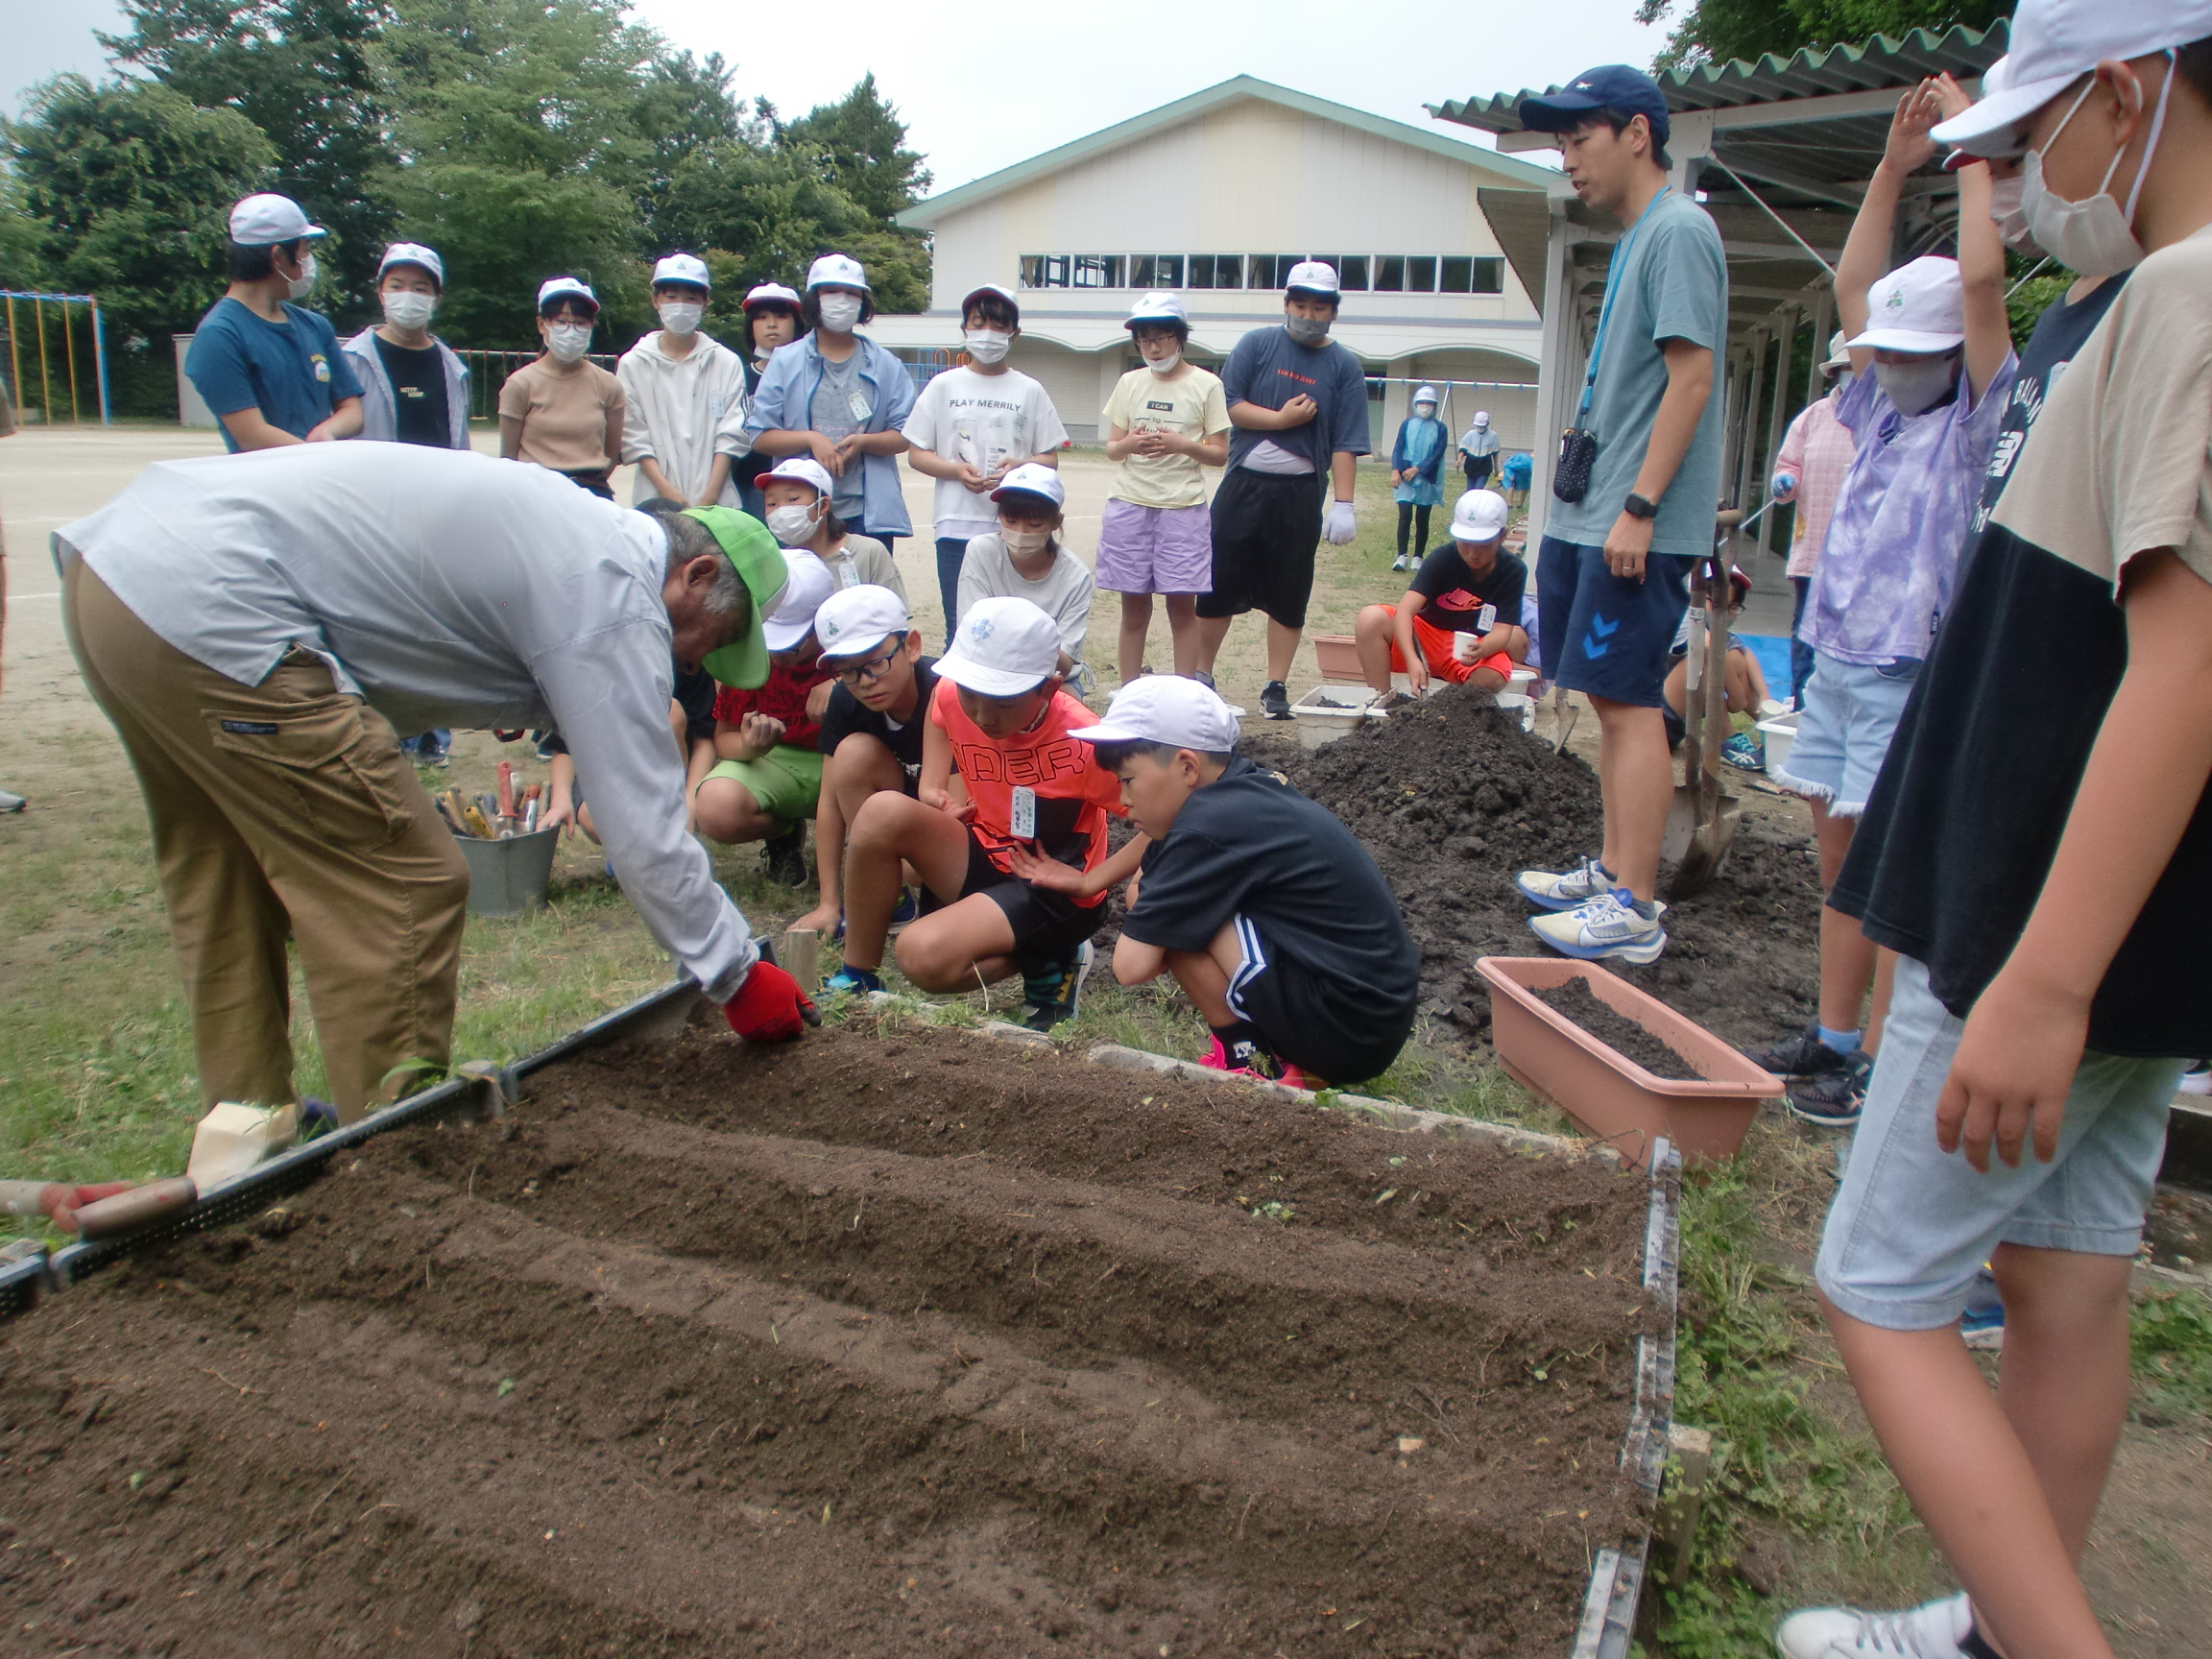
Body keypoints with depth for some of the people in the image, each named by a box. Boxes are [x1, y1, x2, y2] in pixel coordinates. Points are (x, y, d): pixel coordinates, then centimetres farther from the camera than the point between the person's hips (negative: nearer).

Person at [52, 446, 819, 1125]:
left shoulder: (573, 526, 19)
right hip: (211, 607, -11)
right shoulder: (616, 596, -9)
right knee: (403, 887, -4)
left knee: (224, 879, 22)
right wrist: (737, 975, 0)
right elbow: (643, 827, -10)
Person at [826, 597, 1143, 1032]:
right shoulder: (951, 698, -9)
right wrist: (936, 803, -8)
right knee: (884, 811, -24)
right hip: (983, 855, 6)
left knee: (924, 955, -29)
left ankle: (1048, 961, 0)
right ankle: (858, 977, -7)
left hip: (1052, 887, -6)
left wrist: (1088, 884, -20)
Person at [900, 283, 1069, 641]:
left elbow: (1050, 459, 10)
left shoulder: (1029, 391, 10)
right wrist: (956, 470, -12)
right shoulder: (944, 386, 9)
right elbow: (916, 454, 8)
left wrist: (1020, 466, -12)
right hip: (957, 527, 0)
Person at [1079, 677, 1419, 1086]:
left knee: (1168, 914, -14)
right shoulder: (1252, 790, 8)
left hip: (1344, 1027, -10)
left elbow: (1131, 966, -17)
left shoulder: (1209, 828, -20)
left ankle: (1253, 1066, -1)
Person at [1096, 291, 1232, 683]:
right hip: (1129, 505, 2)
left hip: (1184, 508, -2)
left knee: (1182, 605, -3)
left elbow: (1220, 453, 1)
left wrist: (1183, 445, -17)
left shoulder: (1206, 385, 1)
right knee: (1134, 608, 5)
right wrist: (1128, 445, -11)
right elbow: (1111, 447, 11)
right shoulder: (1130, 383, 10)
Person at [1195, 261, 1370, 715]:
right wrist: (1283, 418, -12)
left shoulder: (1345, 367, 2)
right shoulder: (1257, 344, 3)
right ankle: (1202, 674, 17)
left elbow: (1345, 443, -4)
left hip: (1300, 494, 0)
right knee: (1218, 583, 4)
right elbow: (1228, 404, -5)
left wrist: (1343, 504, -12)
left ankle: (1275, 687, 14)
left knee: (1289, 593, 5)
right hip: (1243, 485, 0)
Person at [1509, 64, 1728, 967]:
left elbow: (1690, 379, -17)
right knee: (1607, 696, 13)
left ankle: (1633, 910, -6)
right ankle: (1610, 871, 23)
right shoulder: (1634, 239, 20)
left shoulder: (1678, 230, -9)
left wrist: (1639, 507, -21)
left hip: (1637, 527, -10)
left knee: (1629, 701, -9)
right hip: (1590, 517, 10)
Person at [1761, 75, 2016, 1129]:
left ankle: (1882, 1064, 0)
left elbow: (1981, 276, -13)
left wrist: (1971, 149, -3)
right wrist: (1893, 169, 16)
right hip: (1836, 657, 7)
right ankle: (1833, 1037, 19)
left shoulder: (1978, 417, -3)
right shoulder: (1882, 407, 15)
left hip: (1913, 669, -7)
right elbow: (1852, 287, 19)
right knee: (1839, 857, 10)